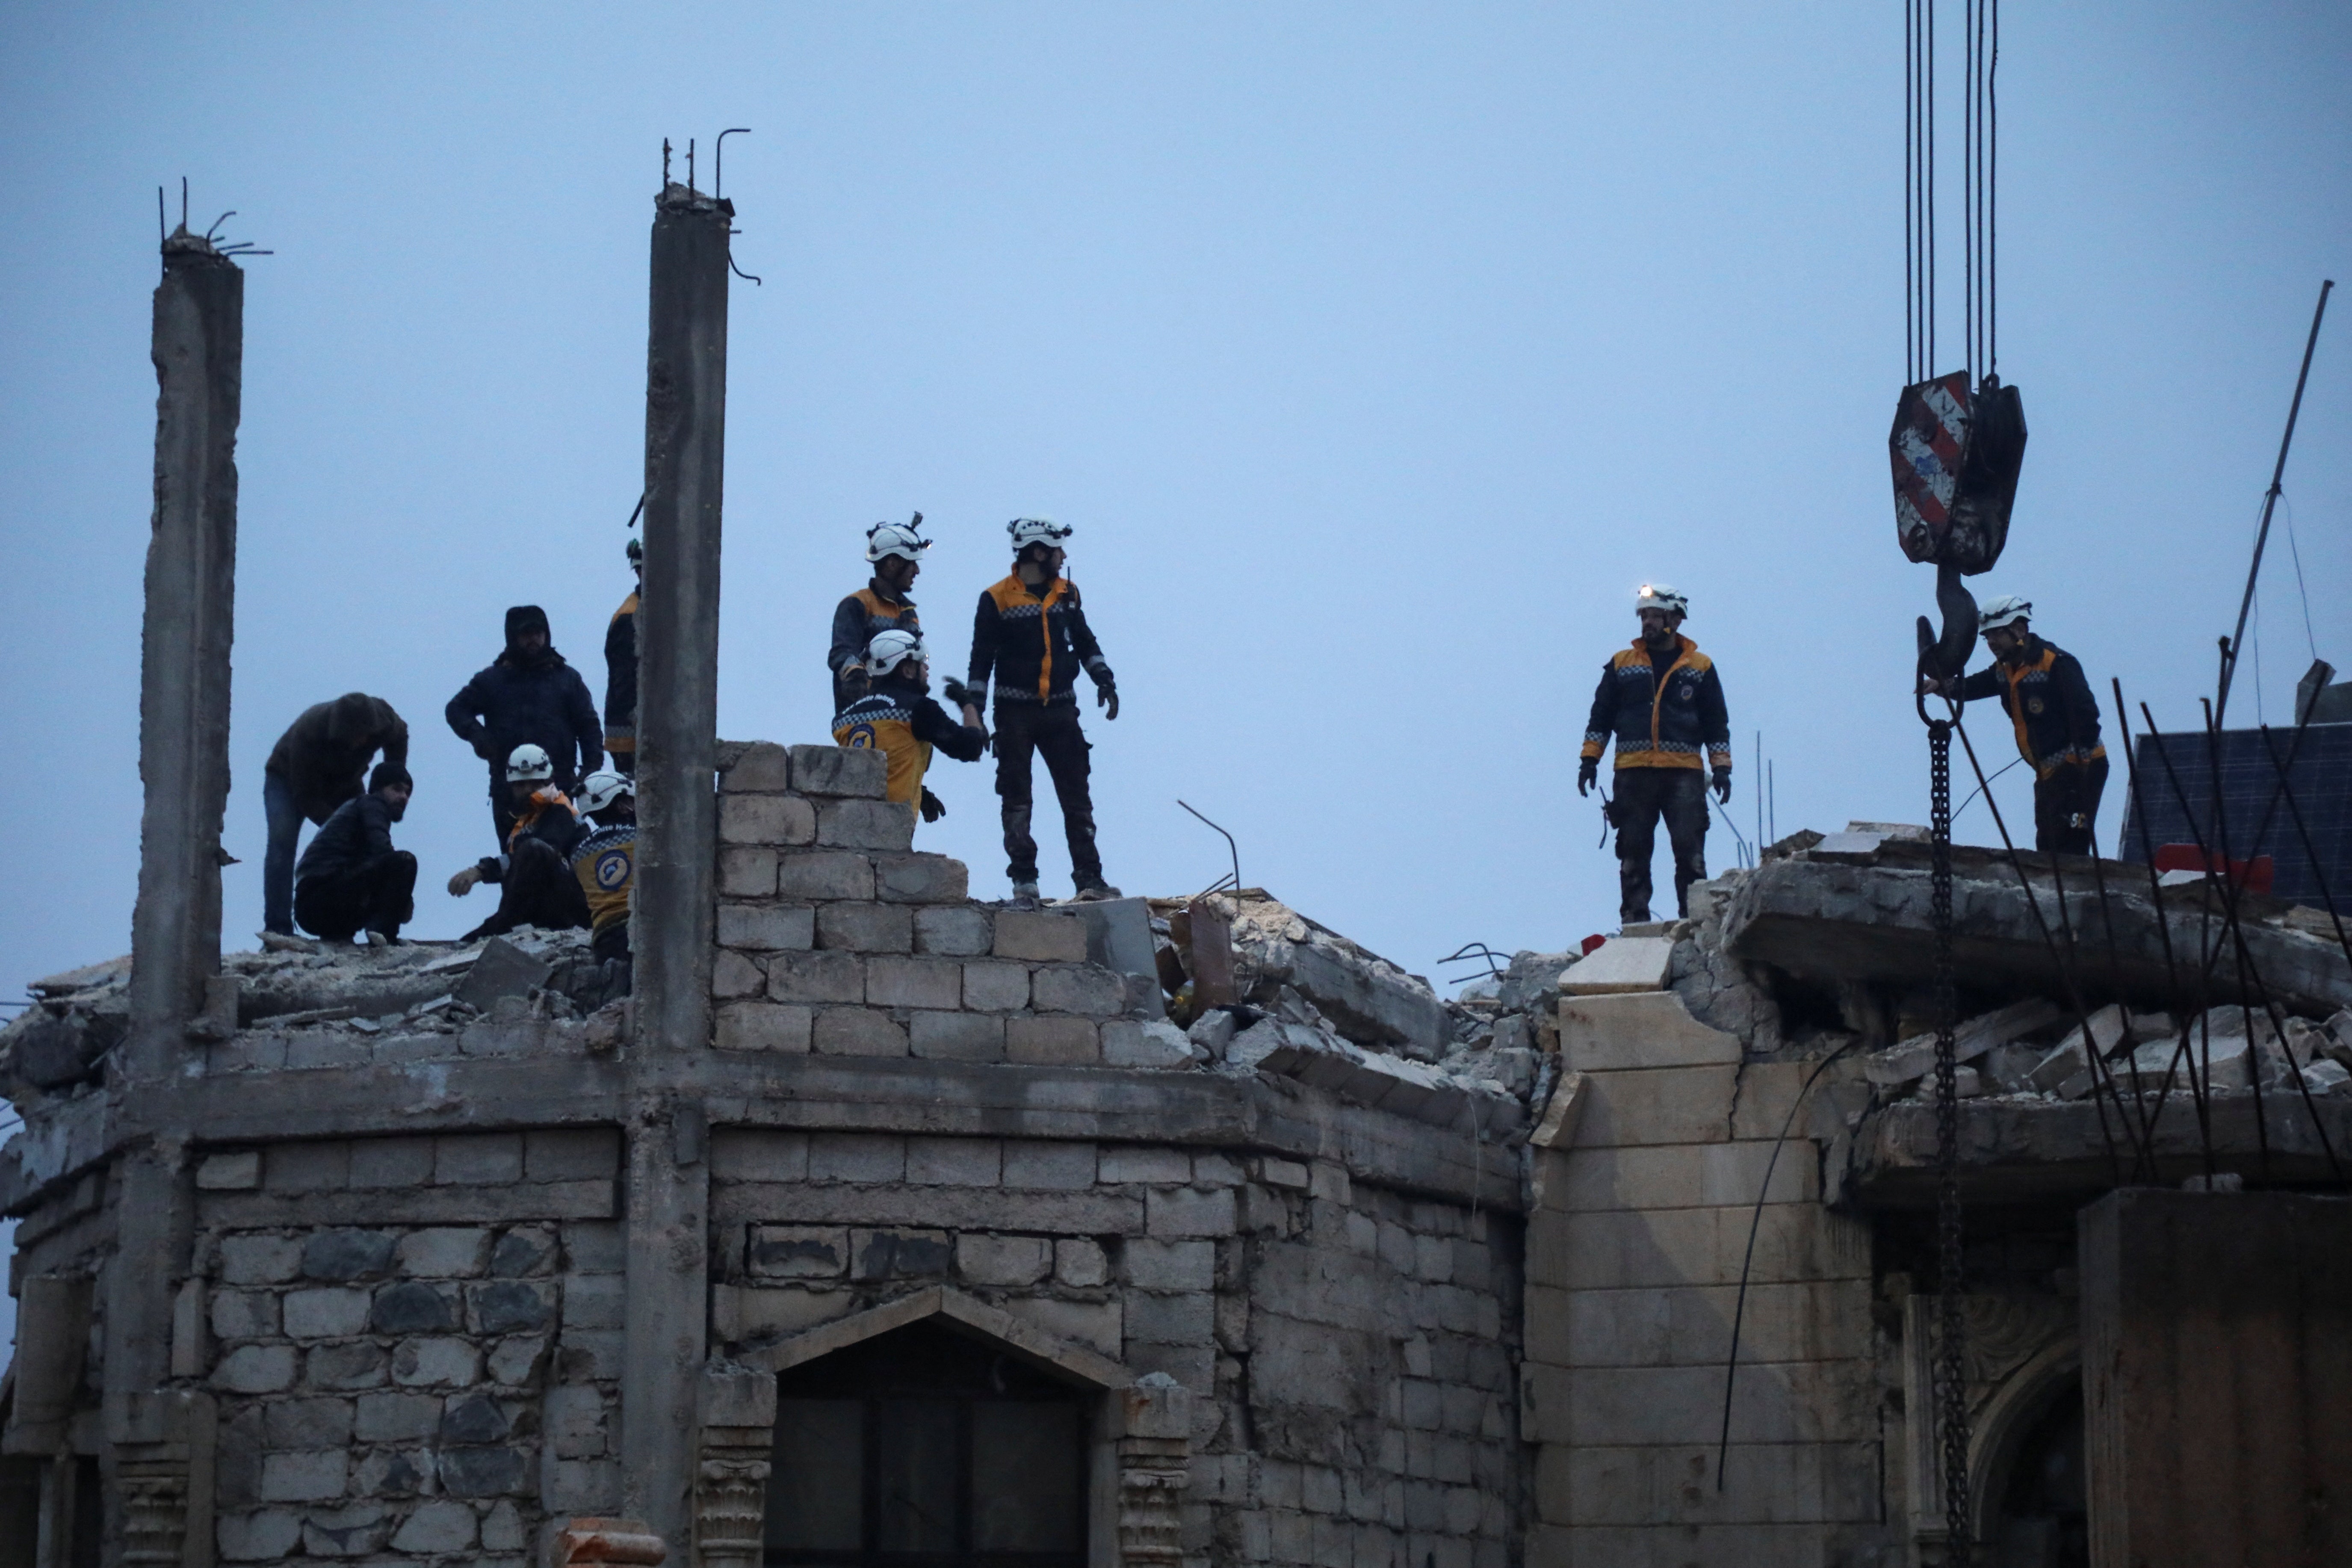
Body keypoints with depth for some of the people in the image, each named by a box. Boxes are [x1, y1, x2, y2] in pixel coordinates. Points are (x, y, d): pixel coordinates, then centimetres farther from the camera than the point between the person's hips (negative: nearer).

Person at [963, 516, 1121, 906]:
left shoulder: (1067, 594, 9)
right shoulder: (996, 600, -5)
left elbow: (1085, 642, 19)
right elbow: (981, 659, -4)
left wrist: (1104, 680, 6)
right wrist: (973, 710, -11)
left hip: (1060, 711, 4)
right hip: (1015, 712, -4)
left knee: (1077, 797, 0)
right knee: (1017, 800, -1)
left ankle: (1089, 878, -1)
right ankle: (1024, 881, 2)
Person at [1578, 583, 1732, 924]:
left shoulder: (1700, 667, 10)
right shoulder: (1622, 665, 12)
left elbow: (1717, 723, 12)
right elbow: (1601, 716, 15)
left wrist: (1721, 768, 4)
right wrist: (1590, 759, 6)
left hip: (1683, 773, -1)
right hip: (1634, 774, 1)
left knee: (1689, 848, -9)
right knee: (1633, 852, 0)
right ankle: (1634, 919, 2)